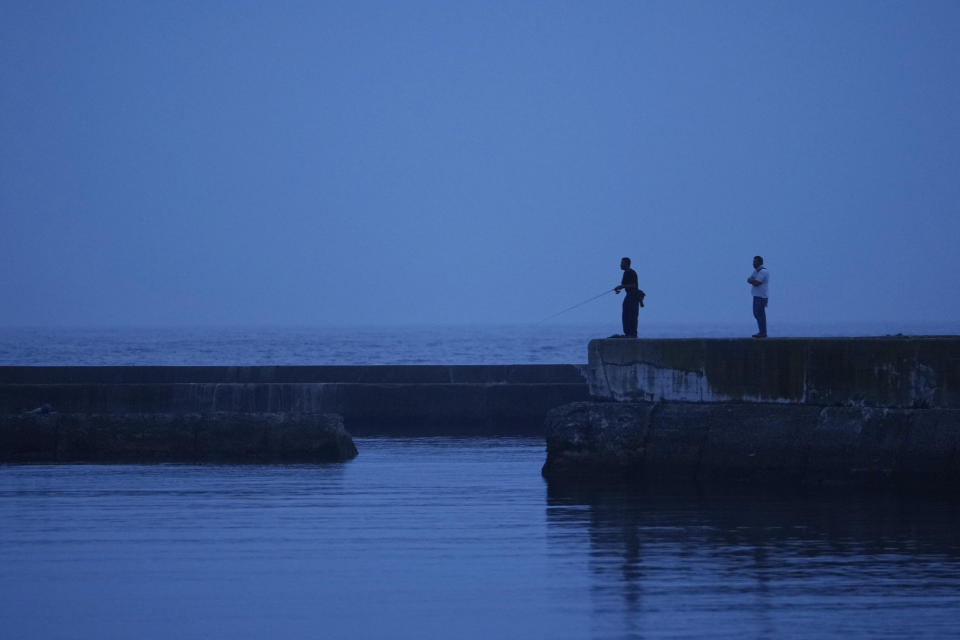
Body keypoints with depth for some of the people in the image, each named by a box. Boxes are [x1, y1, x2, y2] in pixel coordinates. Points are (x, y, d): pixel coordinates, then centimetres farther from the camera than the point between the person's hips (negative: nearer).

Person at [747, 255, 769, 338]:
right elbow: (749, 280, 12)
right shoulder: (756, 271, 18)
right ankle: (762, 332, 17)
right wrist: (754, 280, -8)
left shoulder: (763, 271, -13)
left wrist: (752, 280, 0)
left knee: (760, 314, -9)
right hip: (756, 296, 10)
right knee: (756, 313, 12)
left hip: (761, 296, -10)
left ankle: (763, 333, -8)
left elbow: (756, 283, -19)